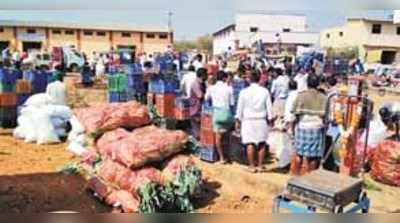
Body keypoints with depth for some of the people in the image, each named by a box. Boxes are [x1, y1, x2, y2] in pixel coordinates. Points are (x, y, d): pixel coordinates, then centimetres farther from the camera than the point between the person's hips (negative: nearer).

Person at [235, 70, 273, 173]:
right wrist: (270, 118, 13)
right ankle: (260, 165, 14)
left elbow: (240, 108, 0)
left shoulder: (244, 92, -5)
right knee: (262, 143, 9)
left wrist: (238, 121, 9)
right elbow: (269, 107, 1)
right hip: (261, 120, 1)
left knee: (250, 144, 2)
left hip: (248, 120, -1)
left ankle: (252, 166, 6)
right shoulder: (265, 91, -2)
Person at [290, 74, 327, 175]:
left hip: (303, 125, -1)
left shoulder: (302, 95, -5)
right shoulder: (322, 97, -1)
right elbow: (324, 113, -5)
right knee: (313, 154, 8)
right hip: (317, 126, 1)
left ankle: (296, 173, 18)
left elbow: (296, 111, -7)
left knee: (300, 152, 10)